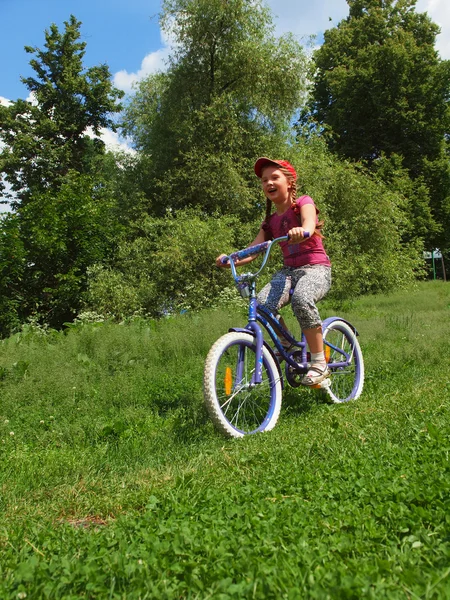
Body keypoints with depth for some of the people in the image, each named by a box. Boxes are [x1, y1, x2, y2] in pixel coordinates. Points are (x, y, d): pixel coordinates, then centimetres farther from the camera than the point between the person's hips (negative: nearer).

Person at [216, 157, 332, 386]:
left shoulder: (304, 203, 0)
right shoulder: (271, 221, 15)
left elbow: (309, 226, -24)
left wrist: (300, 232, -48)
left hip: (316, 268, -4)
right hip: (289, 270, 5)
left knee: (301, 298, -38)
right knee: (262, 303, -26)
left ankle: (319, 363, -23)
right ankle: (286, 346, 0)